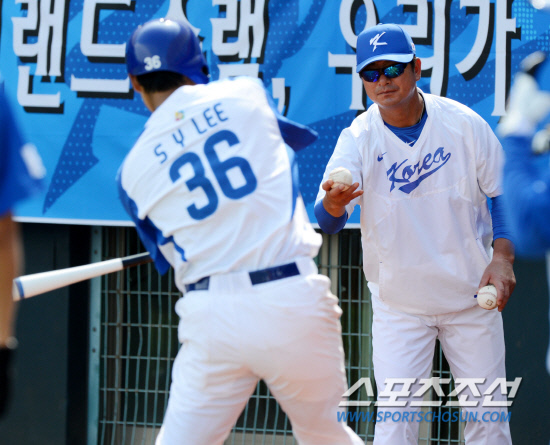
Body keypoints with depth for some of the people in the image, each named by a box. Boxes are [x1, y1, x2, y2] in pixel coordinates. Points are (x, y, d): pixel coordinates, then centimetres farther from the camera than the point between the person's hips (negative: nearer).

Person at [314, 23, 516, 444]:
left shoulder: (464, 124, -8)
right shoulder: (358, 138, -11)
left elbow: (502, 192, 2)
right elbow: (326, 220, -23)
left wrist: (502, 256, -12)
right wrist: (333, 202, -47)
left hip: (472, 297, 1)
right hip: (398, 306, -1)